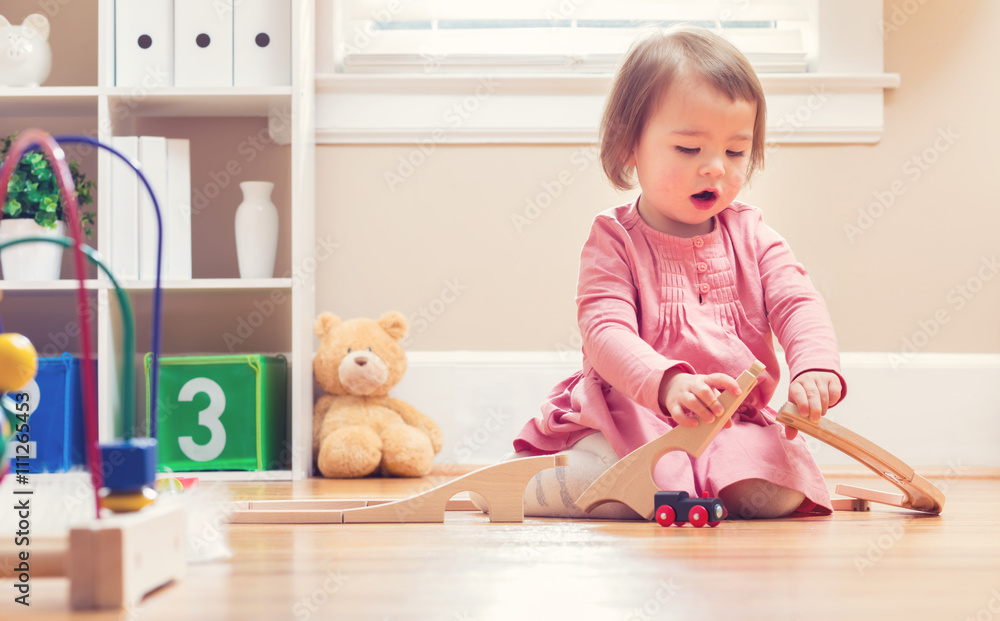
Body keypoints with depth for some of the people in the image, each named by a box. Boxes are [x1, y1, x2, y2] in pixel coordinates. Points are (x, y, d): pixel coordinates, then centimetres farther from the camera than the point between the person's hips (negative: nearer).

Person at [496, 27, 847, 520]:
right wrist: (668, 383, -41)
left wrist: (815, 369, -30)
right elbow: (605, 332, -19)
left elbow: (797, 305, -4)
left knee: (775, 492, -27)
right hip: (632, 417, -3)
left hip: (739, 423, 4)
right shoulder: (613, 240, -5)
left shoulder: (750, 235, 8)